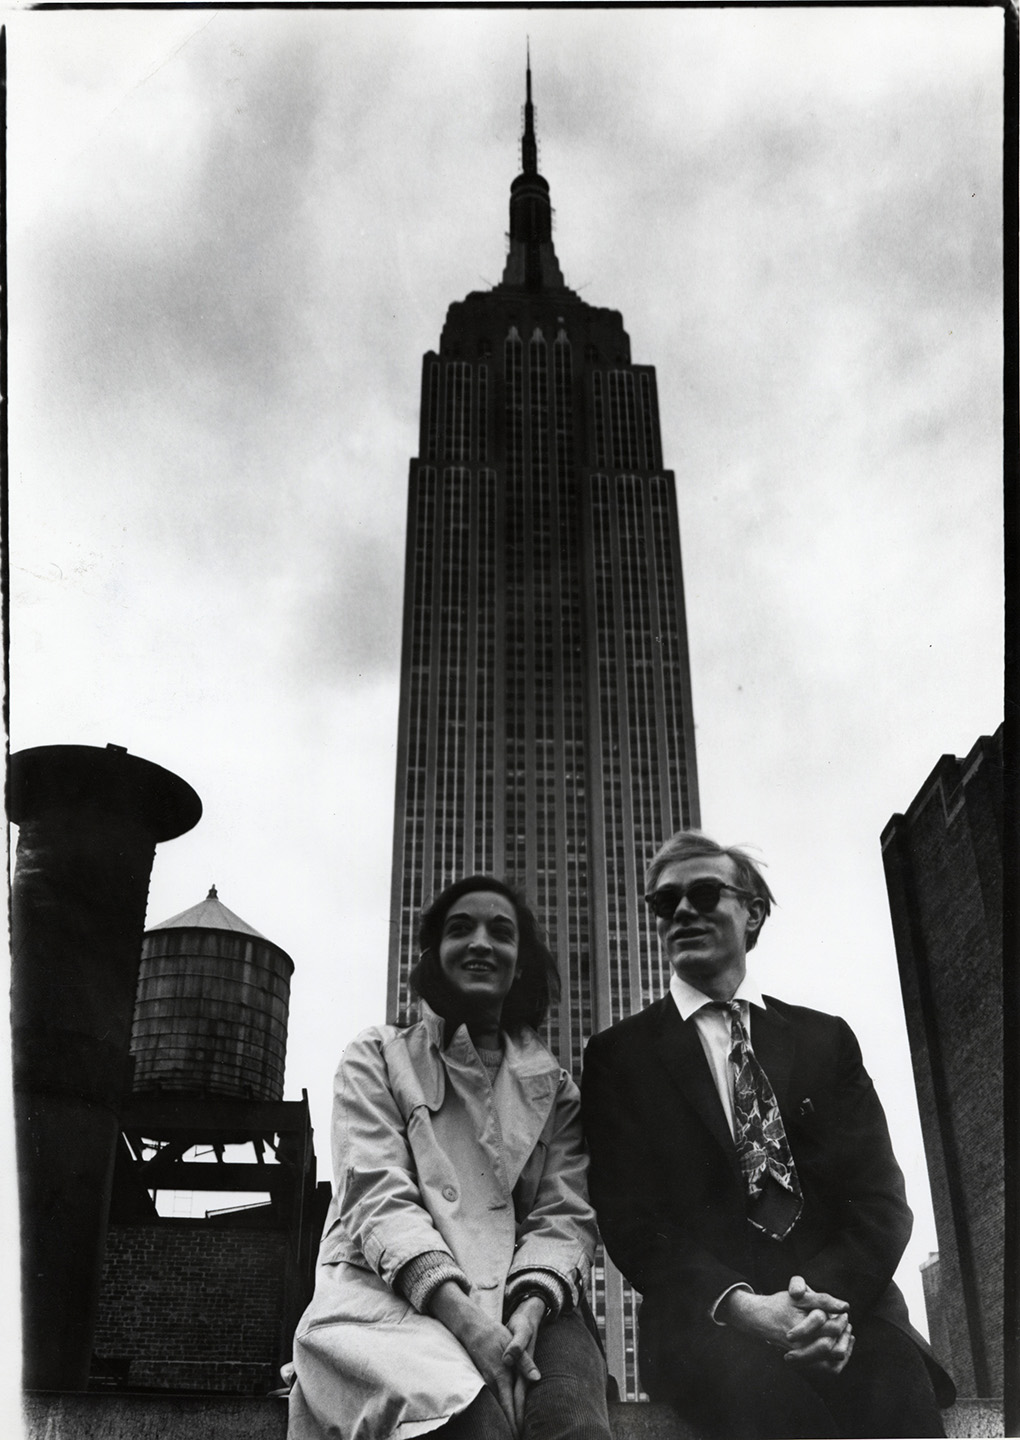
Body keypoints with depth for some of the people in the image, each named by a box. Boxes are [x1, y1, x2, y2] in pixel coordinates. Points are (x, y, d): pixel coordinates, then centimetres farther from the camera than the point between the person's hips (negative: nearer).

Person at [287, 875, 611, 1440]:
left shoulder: (553, 1090, 18)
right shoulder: (376, 1058, 11)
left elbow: (565, 1218, 8)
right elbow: (378, 1195, -4)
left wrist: (530, 1308, -16)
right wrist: (462, 1313, -20)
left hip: (520, 1301, 2)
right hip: (388, 1295, -2)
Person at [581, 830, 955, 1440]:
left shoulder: (826, 1039, 16)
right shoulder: (619, 1054, 10)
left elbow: (881, 1196, 7)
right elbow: (629, 1215, 0)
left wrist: (829, 1297, -15)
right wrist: (739, 1304, -18)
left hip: (843, 1297, 3)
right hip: (705, 1312, -2)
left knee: (895, 1388, -32)